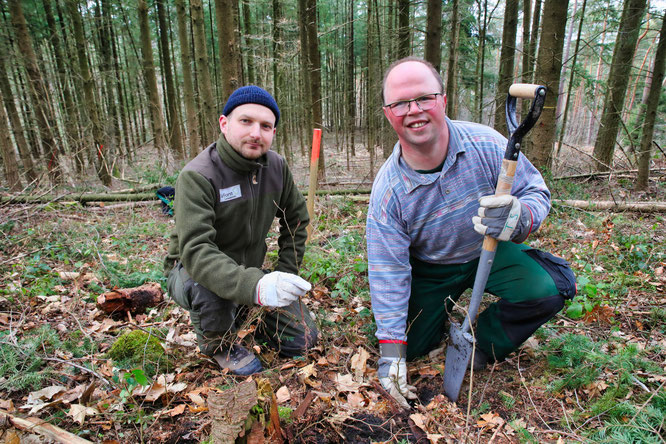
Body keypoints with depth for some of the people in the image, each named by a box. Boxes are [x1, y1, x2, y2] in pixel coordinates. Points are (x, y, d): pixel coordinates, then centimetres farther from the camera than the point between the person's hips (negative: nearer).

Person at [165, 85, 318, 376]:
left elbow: (297, 218, 6)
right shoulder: (197, 176, -27)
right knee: (207, 284, -40)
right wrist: (254, 286, -55)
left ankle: (241, 313, 25)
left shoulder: (276, 166, -9)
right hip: (190, 272, -4)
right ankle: (217, 345, -6)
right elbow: (195, 250, -39)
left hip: (250, 273, 5)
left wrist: (286, 274, -2)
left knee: (304, 339, 0)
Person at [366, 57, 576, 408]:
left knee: (550, 288, -24)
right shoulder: (387, 190, -23)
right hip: (429, 269, 0)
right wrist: (391, 352, -19)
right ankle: (443, 307, 29)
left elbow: (536, 192, -12)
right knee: (410, 347, -5)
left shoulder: (487, 145, -23)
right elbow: (388, 272, -19)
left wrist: (518, 217, -40)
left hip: (491, 251, 1)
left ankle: (483, 343, 4)